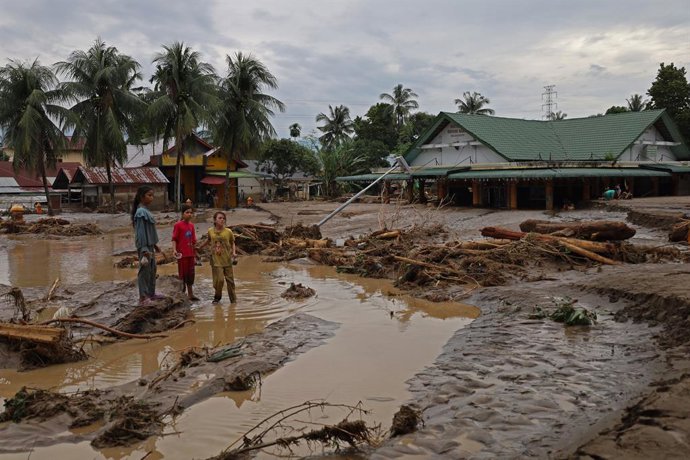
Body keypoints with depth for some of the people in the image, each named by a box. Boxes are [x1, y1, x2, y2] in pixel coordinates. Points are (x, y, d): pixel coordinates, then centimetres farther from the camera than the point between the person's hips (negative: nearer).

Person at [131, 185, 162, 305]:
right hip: (144, 247, -9)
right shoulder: (141, 212, -18)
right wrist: (144, 250, -23)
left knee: (152, 269, 16)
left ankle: (151, 294, 26)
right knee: (145, 270, -1)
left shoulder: (146, 211, 10)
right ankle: (143, 297, 7)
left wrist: (155, 245, 21)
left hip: (150, 246, 9)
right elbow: (140, 232, -21)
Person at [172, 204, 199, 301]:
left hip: (190, 254, 6)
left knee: (191, 274, 8)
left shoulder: (191, 225, 10)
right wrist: (174, 250, -25)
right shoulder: (178, 225, -7)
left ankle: (190, 294, 14)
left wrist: (194, 256, 16)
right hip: (182, 254, -6)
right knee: (183, 273, 0)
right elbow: (174, 239, -9)